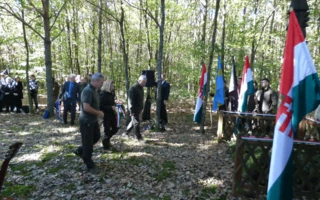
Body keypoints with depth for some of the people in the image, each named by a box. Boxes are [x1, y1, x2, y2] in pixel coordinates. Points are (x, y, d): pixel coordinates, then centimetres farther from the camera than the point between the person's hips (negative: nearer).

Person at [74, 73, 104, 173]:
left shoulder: (93, 90, 8)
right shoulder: (88, 90, -23)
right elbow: (86, 107, -31)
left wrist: (98, 112, 9)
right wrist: (99, 113, -19)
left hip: (93, 120, 10)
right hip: (87, 121, -10)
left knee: (96, 137, 21)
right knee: (88, 143, 4)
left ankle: (80, 150, 36)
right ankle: (90, 165, 20)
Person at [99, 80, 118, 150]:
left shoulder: (111, 94, 7)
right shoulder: (103, 94, -16)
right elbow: (101, 106, -21)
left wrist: (115, 105, 1)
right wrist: (111, 108, -25)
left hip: (112, 114, 7)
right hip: (106, 115, -7)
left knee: (115, 128, 13)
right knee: (107, 130, 5)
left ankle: (106, 139, 38)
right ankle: (105, 144, 27)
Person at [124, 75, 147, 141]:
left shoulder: (141, 88, 11)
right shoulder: (133, 88, -18)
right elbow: (131, 100, -21)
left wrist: (141, 108, 15)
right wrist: (131, 111, -22)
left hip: (138, 109, 9)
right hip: (134, 110, -9)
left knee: (133, 121, 18)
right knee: (136, 123, -2)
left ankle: (126, 133, 33)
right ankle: (139, 137, 6)